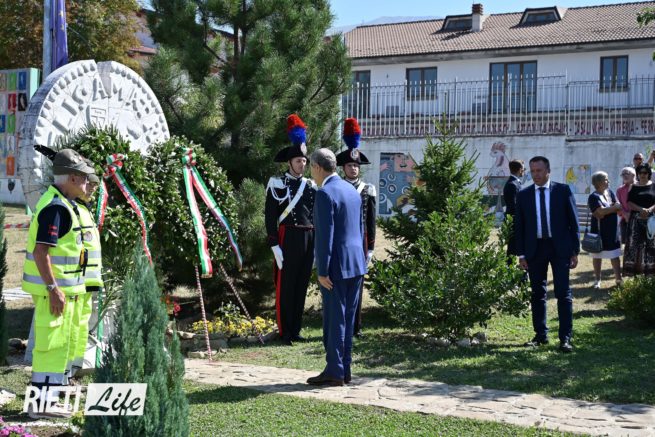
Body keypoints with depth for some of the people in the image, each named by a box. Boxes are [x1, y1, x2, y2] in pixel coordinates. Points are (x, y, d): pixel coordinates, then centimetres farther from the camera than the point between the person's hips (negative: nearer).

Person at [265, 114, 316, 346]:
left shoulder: (310, 185, 12)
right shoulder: (277, 184, -4)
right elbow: (270, 217, -7)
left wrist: (317, 244, 12)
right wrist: (275, 246, -13)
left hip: (309, 239, 5)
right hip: (288, 238, -5)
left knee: (301, 286, 10)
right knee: (285, 286, 1)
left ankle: (296, 330, 18)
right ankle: (285, 332, 8)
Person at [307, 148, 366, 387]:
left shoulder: (325, 193, -14)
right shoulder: (352, 191, 13)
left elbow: (325, 235, -18)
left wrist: (322, 271, -16)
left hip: (337, 266, -8)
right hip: (356, 264, 8)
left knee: (334, 318, -2)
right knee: (348, 318, 12)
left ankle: (334, 371, 2)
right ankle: (344, 370, 18)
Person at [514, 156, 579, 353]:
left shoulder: (563, 190, 1)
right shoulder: (523, 195, 6)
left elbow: (573, 221, 2)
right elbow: (519, 226, 8)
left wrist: (575, 250, -2)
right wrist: (521, 254, 2)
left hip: (559, 248, -2)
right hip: (535, 248, 2)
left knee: (563, 293, -4)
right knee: (537, 293, 8)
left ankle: (565, 338, -2)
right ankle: (540, 335, 19)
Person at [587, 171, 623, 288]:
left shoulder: (610, 193, 6)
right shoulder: (594, 197, -14)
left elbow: (618, 206, -1)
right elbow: (601, 211, -24)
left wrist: (606, 211, -18)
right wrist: (615, 207, -12)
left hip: (613, 231, 5)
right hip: (599, 231, -5)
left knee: (615, 255, 7)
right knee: (597, 255, 7)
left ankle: (618, 278, 12)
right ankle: (598, 280, 16)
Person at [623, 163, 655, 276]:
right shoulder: (633, 187, 9)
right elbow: (629, 203, 1)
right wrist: (641, 209, -14)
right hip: (636, 219, 0)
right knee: (634, 244, -6)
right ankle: (634, 271, -4)